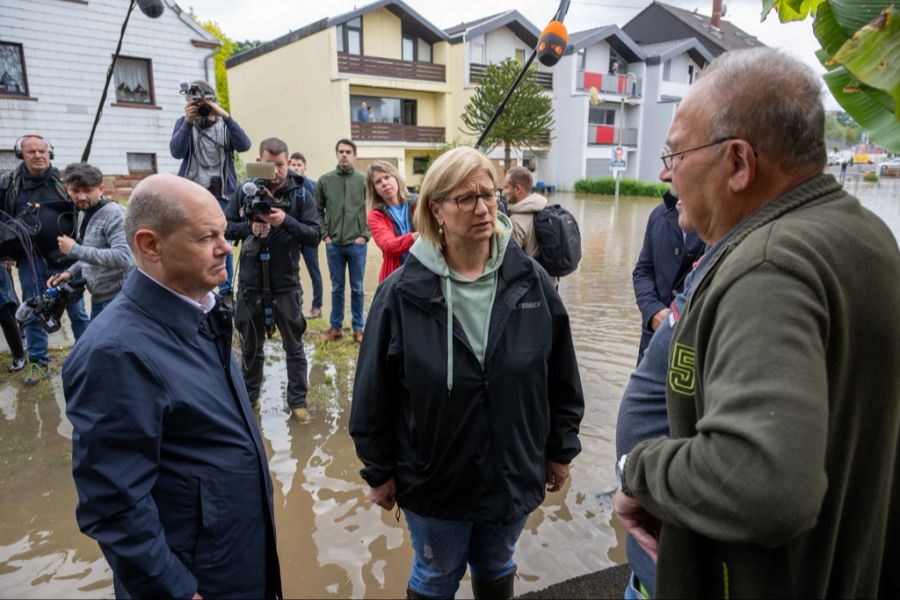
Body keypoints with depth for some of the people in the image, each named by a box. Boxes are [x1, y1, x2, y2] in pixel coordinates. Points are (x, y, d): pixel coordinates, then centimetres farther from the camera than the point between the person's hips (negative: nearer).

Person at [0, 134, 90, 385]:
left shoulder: (63, 180, 0)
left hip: (64, 255, -1)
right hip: (30, 258, 2)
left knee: (76, 309, 8)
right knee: (33, 313, 9)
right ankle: (37, 362, 22)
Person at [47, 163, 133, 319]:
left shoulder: (114, 214, -17)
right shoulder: (83, 214, 10)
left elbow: (123, 257, -29)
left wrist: (74, 249, -22)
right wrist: (70, 272, 5)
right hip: (99, 299, 9)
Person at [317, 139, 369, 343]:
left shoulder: (364, 180, 0)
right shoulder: (324, 180, 4)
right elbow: (318, 211, 8)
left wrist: (365, 235, -6)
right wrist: (324, 235, 0)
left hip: (357, 244, -1)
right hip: (333, 244, 1)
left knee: (357, 288, 7)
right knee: (336, 288, 11)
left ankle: (358, 327, 18)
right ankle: (335, 326, 21)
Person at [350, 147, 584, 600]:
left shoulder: (530, 281, -9)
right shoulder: (403, 292, -16)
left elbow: (561, 376, -1)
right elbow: (376, 392, -8)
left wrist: (561, 449, 4)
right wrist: (379, 470, -3)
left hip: (514, 473, 2)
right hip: (433, 480, -2)